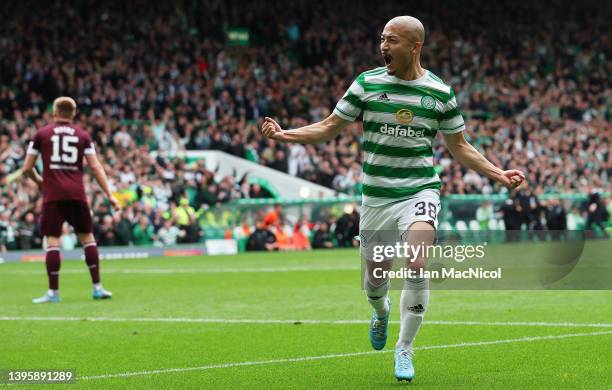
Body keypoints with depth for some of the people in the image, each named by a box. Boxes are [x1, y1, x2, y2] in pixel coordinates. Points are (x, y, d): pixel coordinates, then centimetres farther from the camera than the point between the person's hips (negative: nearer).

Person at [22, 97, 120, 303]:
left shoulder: (41, 134, 7)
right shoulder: (83, 136, 10)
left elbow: (27, 169, 7)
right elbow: (95, 166, 2)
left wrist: (39, 181, 28)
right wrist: (110, 195, 2)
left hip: (52, 195, -2)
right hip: (76, 193, 2)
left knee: (52, 240, -1)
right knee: (87, 237, 11)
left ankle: (53, 292, -3)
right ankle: (97, 288, 10)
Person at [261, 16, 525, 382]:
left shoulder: (441, 92, -1)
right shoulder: (367, 83, -1)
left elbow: (459, 145, 10)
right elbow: (330, 127, 4)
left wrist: (497, 173, -1)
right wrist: (284, 134, -10)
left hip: (420, 191, -1)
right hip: (377, 196, 2)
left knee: (417, 266, -22)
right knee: (375, 275, 8)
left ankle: (405, 350, -4)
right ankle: (381, 311, 48)